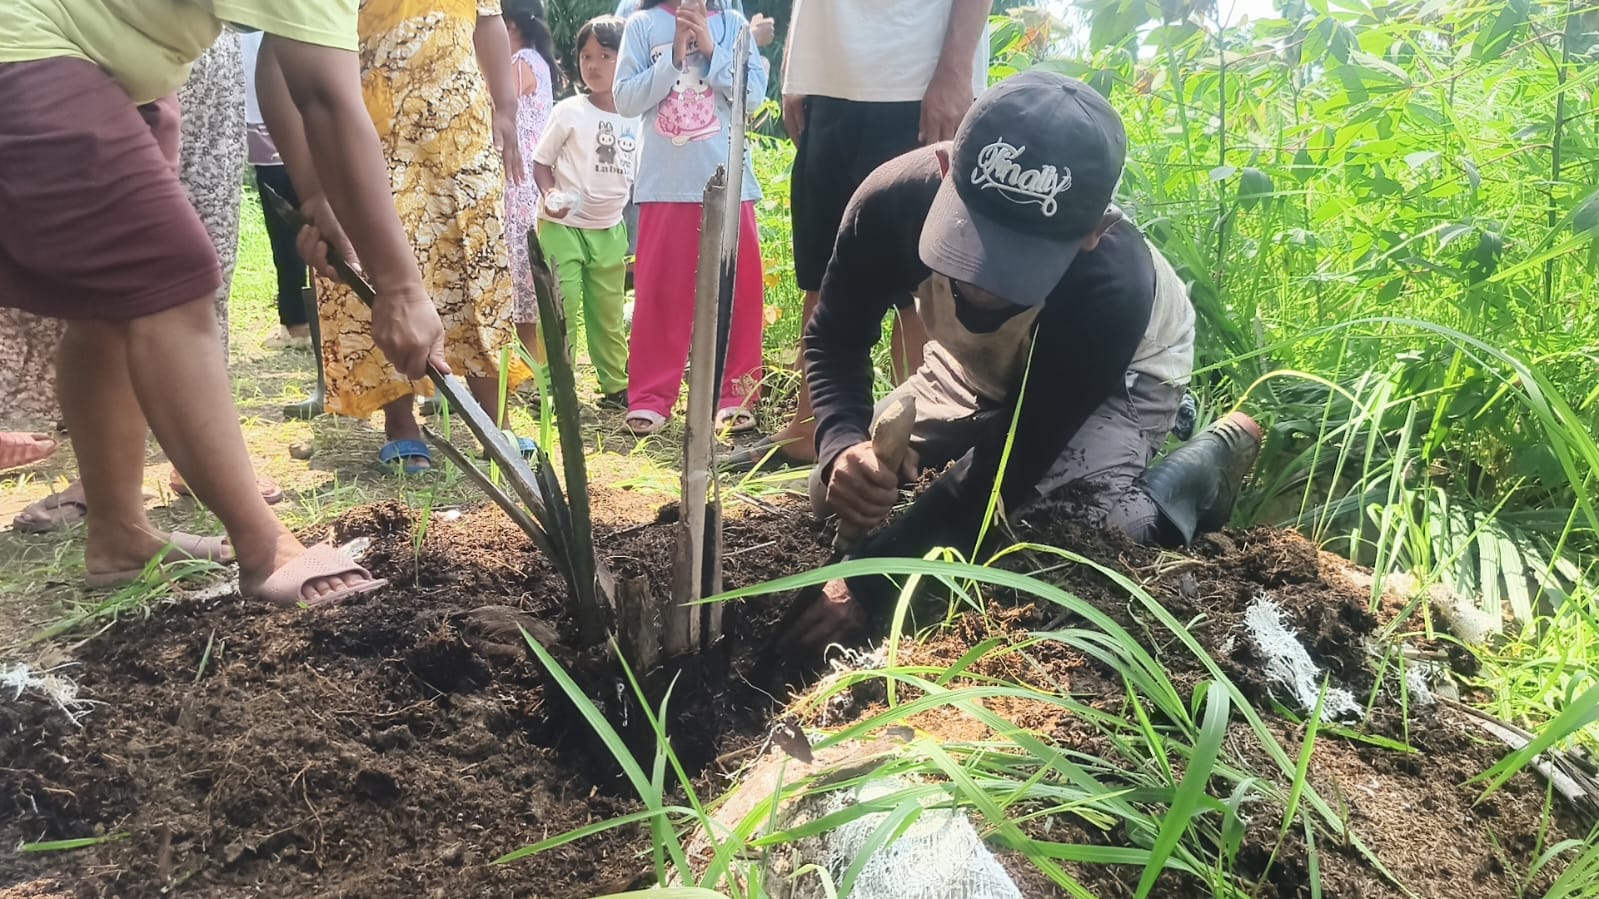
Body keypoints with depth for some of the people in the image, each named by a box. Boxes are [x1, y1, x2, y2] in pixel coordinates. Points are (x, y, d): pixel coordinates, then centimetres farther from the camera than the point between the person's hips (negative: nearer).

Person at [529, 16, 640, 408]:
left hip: (610, 229, 4)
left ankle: (616, 386, 24)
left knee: (608, 313, 13)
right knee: (560, 310, -6)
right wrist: (552, 194, -21)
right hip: (564, 226, -4)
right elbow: (541, 162, -2)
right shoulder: (569, 111, -7)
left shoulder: (637, 117, 3)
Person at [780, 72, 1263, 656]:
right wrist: (841, 448, -42)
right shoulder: (895, 199, -35)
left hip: (1120, 372, -4)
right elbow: (834, 341, -20)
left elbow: (1009, 463, -35)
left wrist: (870, 584, -36)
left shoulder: (1112, 292, -42)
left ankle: (1208, 461, 4)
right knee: (836, 490, -3)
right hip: (981, 361, 5)